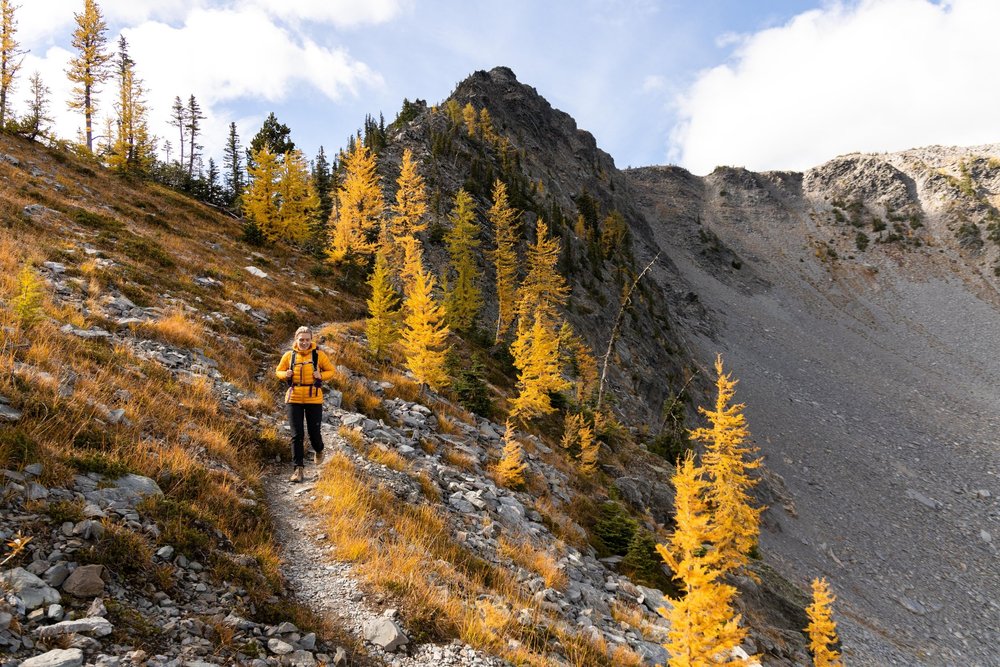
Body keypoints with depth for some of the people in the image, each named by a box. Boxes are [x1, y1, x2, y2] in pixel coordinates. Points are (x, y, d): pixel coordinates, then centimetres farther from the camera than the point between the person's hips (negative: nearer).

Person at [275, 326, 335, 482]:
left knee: (314, 433, 5)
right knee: (296, 435, -2)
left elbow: (331, 370, 7)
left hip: (314, 399, -1)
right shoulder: (289, 355, 1)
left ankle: (319, 451, 41)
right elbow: (278, 371, 13)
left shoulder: (318, 354, -2)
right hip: (294, 399, 1)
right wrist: (285, 374, -10)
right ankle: (299, 469, 3)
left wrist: (321, 375, -13)